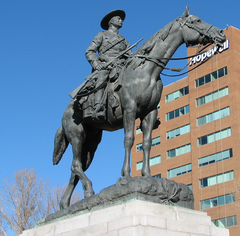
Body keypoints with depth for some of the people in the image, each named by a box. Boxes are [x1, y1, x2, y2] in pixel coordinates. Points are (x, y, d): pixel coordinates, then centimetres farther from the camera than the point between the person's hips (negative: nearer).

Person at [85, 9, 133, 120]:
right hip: (104, 66, -4)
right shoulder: (102, 35, 21)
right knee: (101, 80, -39)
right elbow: (89, 52, 11)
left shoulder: (123, 40, 35)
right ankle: (98, 109, -57)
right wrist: (95, 63, -10)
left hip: (120, 67, 4)